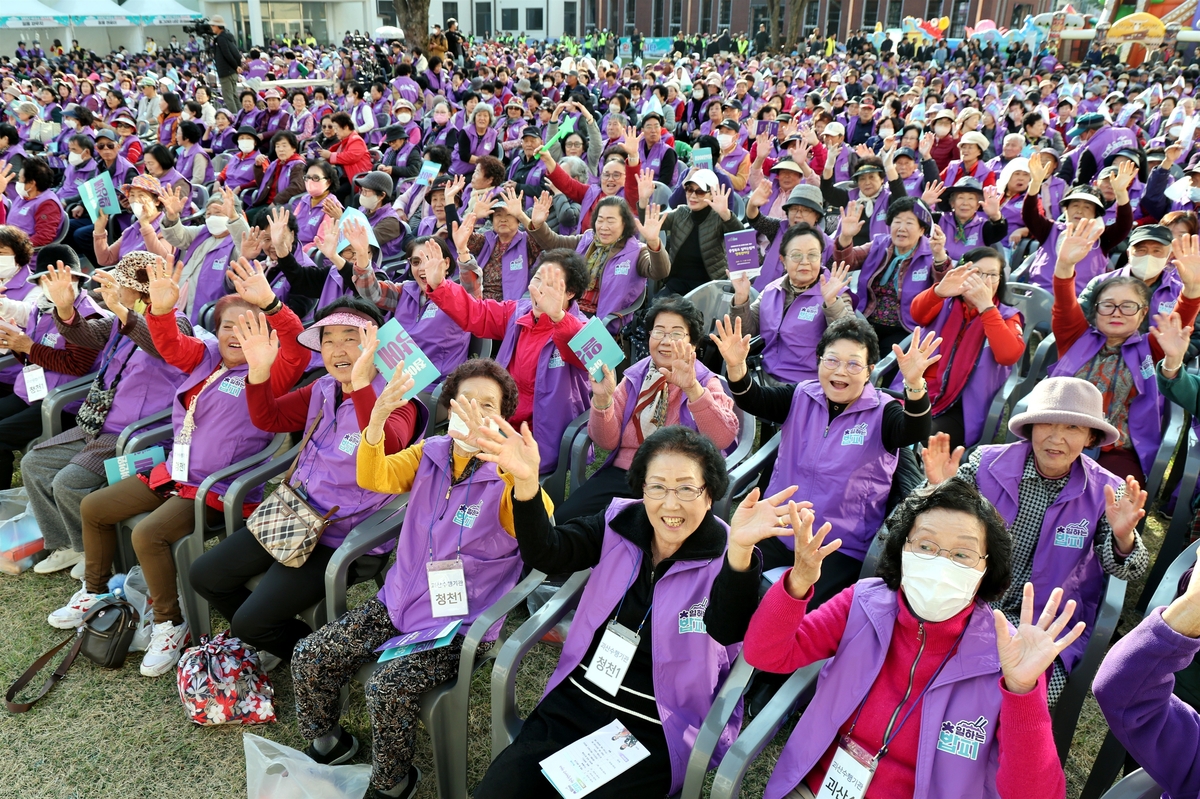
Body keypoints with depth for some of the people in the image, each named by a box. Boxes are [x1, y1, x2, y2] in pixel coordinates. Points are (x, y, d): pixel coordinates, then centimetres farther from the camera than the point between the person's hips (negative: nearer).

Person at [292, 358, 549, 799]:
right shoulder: (428, 454, 2)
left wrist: (500, 457, -49)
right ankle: (326, 744, 28)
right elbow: (373, 479, -9)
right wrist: (377, 419, -27)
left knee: (388, 688, -26)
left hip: (459, 623, -5)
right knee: (308, 657, 0)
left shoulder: (506, 474, -13)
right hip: (398, 602, 6)